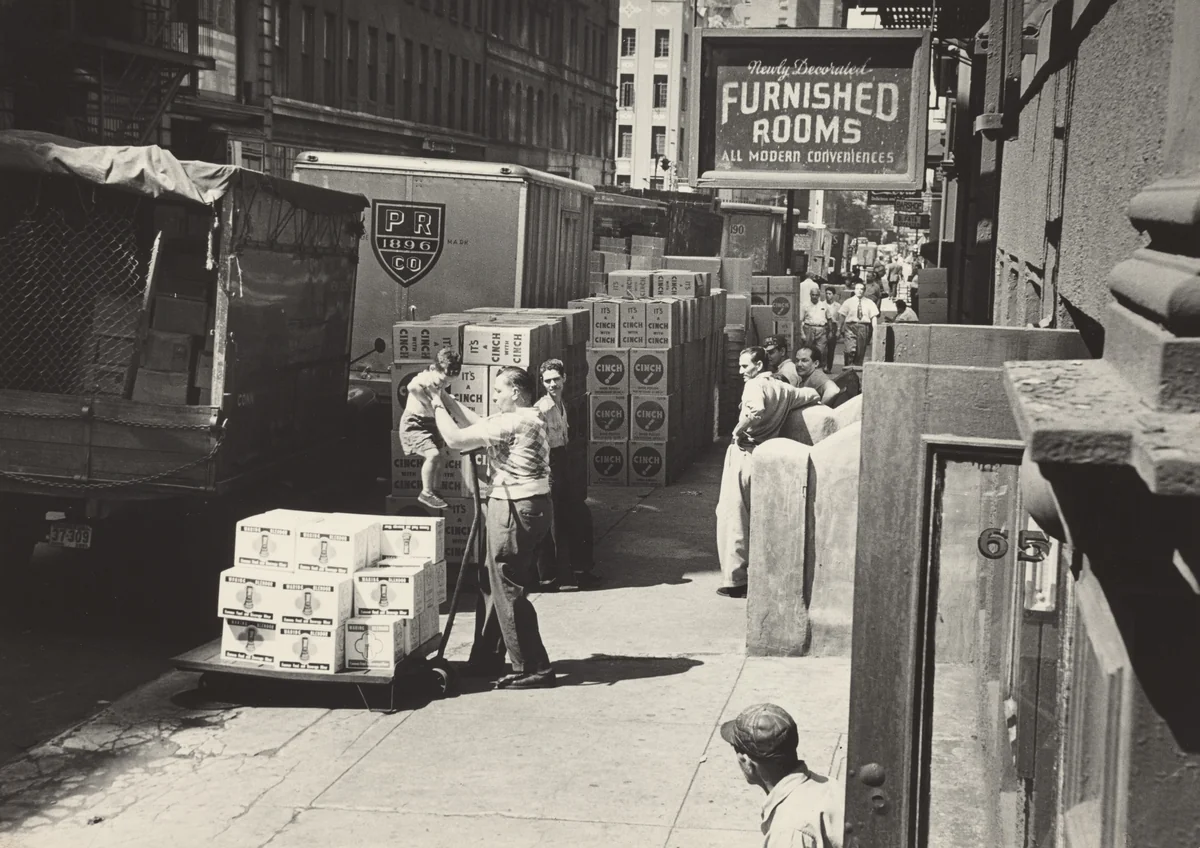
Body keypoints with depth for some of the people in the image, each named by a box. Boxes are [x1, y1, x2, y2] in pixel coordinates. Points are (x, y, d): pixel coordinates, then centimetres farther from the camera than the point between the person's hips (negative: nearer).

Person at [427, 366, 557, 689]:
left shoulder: (512, 422, -17)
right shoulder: (528, 419, 14)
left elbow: (456, 439, -16)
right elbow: (481, 425, 24)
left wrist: (438, 408, -1)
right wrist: (449, 402, 19)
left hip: (514, 510, -10)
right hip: (530, 506, 11)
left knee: (508, 591, -4)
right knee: (492, 585, 19)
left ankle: (533, 668, -1)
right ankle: (485, 660, 28)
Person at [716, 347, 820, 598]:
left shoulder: (755, 385, -13)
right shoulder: (783, 389, 11)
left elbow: (756, 410, -34)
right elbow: (812, 396, 28)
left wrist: (738, 430, -19)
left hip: (745, 454, -8)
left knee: (732, 518, 0)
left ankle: (735, 580, 0)